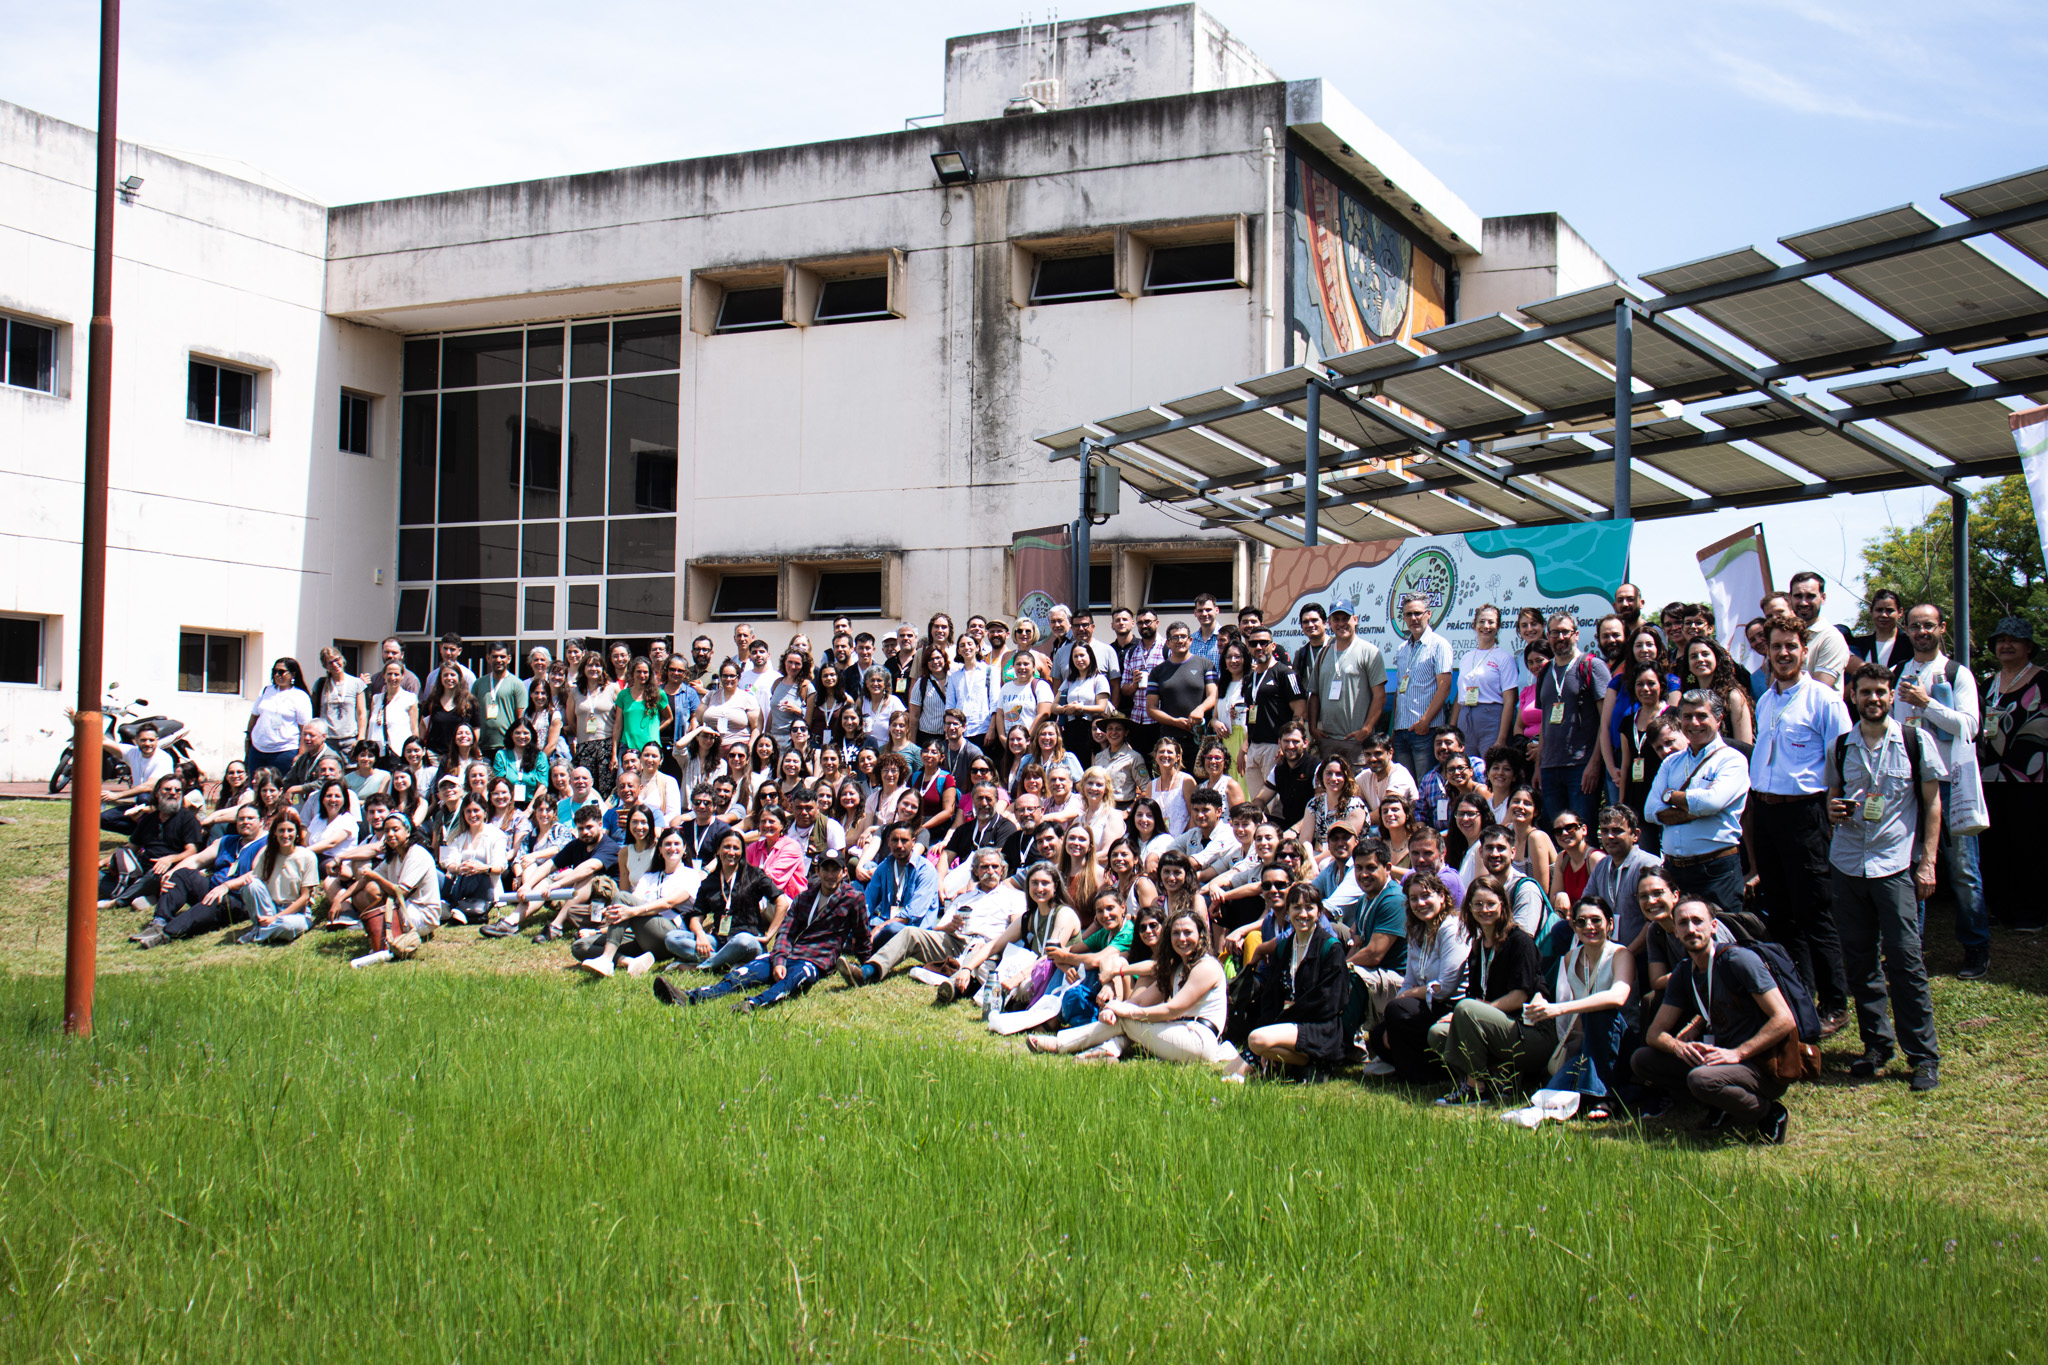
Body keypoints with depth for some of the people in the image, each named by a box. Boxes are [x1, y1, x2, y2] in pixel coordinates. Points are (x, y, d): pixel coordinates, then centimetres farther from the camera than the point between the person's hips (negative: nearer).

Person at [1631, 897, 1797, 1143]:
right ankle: (1723, 1105, 0)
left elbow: (1784, 1020, -20)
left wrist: (1737, 1053, -25)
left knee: (1701, 1079, -36)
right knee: (1641, 1060, -1)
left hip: (1764, 1067, -7)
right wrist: (1679, 1046, -15)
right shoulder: (1683, 973, 7)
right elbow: (1655, 1033, 8)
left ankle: (1769, 1113, -9)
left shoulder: (1738, 960, -14)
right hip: (1721, 1058, 7)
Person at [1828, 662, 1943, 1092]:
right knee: (1858, 960, 6)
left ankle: (1923, 1055, 0)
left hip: (1895, 863, -3)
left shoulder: (1916, 741, 1)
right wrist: (1833, 809, -4)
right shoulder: (1840, 747, 9)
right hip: (1847, 860, 4)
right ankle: (1877, 1044, 19)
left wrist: (1928, 862, -3)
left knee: (1904, 959, -8)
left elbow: (1932, 802, 3)